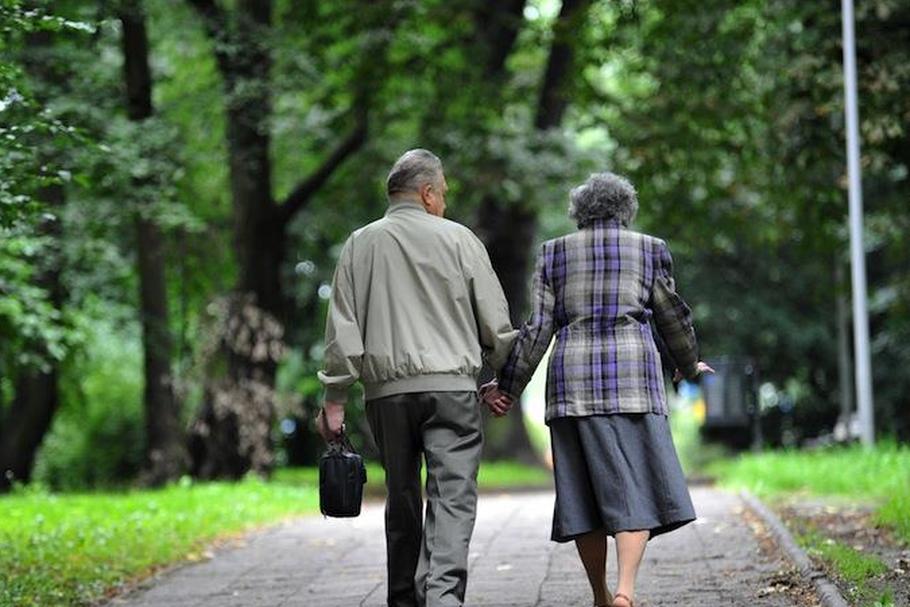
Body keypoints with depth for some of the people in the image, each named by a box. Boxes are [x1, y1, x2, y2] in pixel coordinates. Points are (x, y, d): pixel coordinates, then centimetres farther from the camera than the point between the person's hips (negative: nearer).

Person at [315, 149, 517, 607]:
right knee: (452, 498, -7)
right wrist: (503, 378, 17)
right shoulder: (457, 239, 2)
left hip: (386, 389, 3)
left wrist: (335, 399, 7)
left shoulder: (360, 245, 8)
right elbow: (495, 320, 3)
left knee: (401, 502, 13)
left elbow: (342, 329, 4)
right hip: (451, 386, -3)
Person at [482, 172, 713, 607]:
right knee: (634, 489, -5)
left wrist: (508, 387, 10)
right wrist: (689, 366, 32)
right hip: (632, 374, -2)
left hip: (573, 381, 2)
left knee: (585, 491, 8)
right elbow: (671, 316, 15)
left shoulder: (555, 253, 9)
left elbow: (538, 329, 4)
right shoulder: (649, 249, 7)